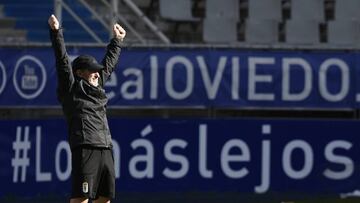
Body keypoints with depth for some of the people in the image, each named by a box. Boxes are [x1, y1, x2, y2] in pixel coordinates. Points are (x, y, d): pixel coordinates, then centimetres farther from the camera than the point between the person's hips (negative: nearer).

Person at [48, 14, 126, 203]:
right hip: (84, 148, -8)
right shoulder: (70, 88, 4)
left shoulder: (96, 88, 23)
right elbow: (62, 60, -4)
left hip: (106, 150, 8)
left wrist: (116, 40, 46)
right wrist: (56, 32, -12)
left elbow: (109, 64, 36)